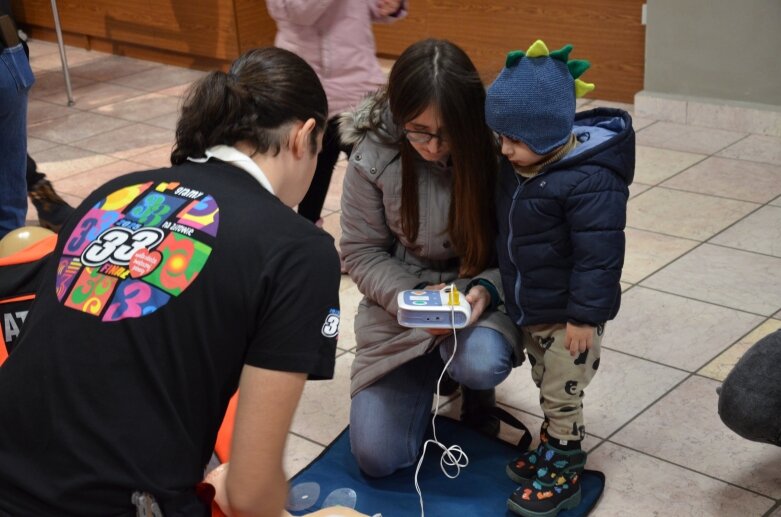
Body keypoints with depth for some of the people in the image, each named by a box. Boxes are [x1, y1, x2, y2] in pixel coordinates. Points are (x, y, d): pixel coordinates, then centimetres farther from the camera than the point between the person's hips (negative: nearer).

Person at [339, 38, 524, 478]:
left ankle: (476, 390, 4)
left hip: (481, 295, -1)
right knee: (377, 458, -6)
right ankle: (430, 371, 26)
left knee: (480, 364, -38)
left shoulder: (498, 150, -20)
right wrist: (413, 296, -23)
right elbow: (362, 253, -6)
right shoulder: (374, 155, -16)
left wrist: (488, 290, -28)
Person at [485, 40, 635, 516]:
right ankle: (552, 452, 41)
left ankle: (563, 478, 21)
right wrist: (496, 286, 18)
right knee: (546, 386, 23)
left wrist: (584, 316, -22)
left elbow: (599, 255, -25)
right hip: (529, 309, 8)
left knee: (562, 395, 5)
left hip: (569, 314, -8)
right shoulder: (518, 165, -2)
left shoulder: (588, 182, -28)